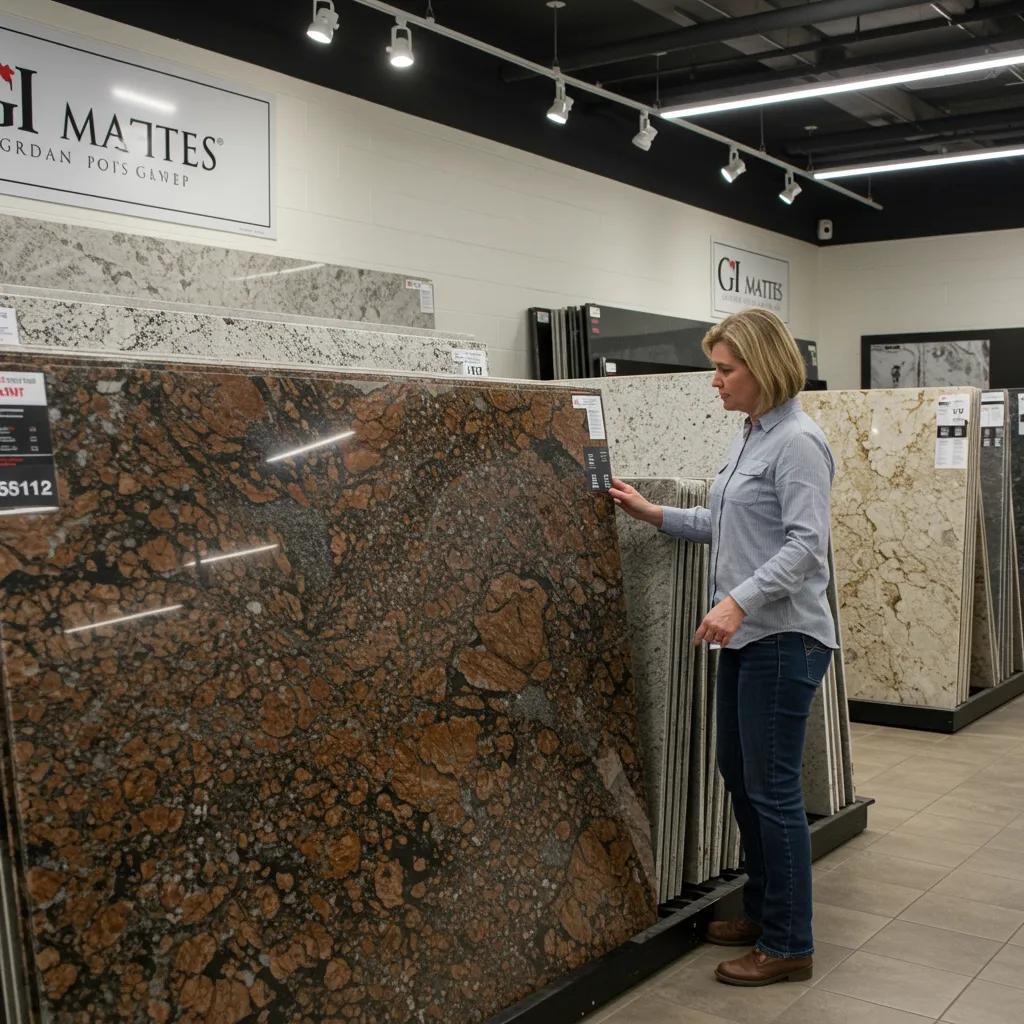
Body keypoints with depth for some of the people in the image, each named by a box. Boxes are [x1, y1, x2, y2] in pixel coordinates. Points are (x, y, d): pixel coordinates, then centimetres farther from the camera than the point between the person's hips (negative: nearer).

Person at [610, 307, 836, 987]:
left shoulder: (797, 441, -15)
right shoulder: (751, 438, 14)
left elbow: (806, 544, -22)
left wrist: (739, 600, -30)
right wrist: (652, 513, 13)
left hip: (783, 637, -10)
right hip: (746, 634, 10)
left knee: (772, 786, -2)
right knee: (739, 776, 17)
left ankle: (789, 946, 11)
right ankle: (763, 912, 32)